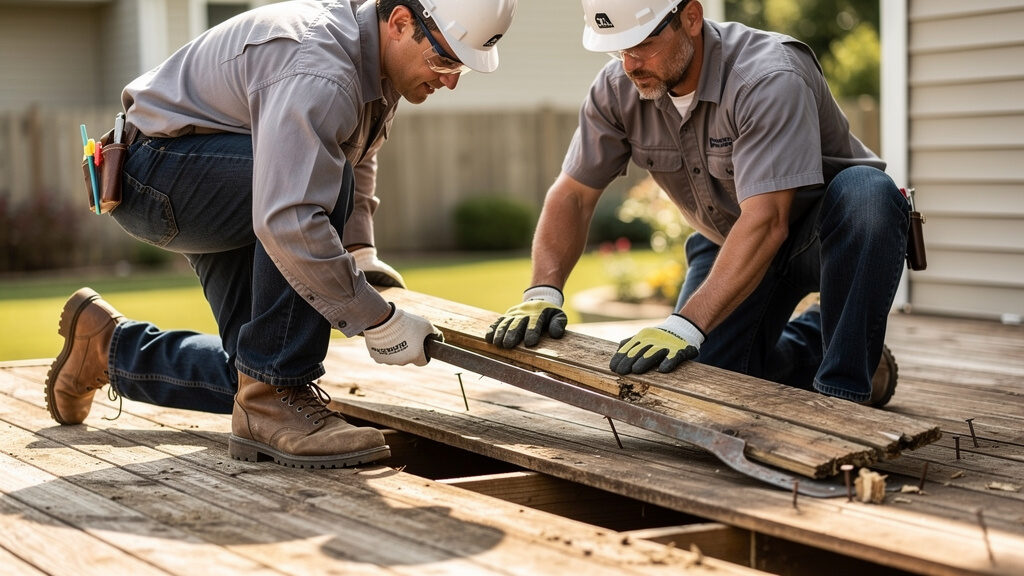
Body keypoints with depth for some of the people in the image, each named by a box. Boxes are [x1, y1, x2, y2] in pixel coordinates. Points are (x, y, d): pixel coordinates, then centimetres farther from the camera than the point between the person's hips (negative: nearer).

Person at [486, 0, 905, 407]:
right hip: (732, 242, 5)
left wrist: (686, 326, -50)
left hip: (834, 231, -5)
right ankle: (810, 342, 19)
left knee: (867, 193, -39)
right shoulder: (617, 89, -14)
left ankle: (843, 392, -23)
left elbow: (766, 221, -42)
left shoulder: (769, 78, -33)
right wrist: (542, 292, -24)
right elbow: (572, 194, -8)